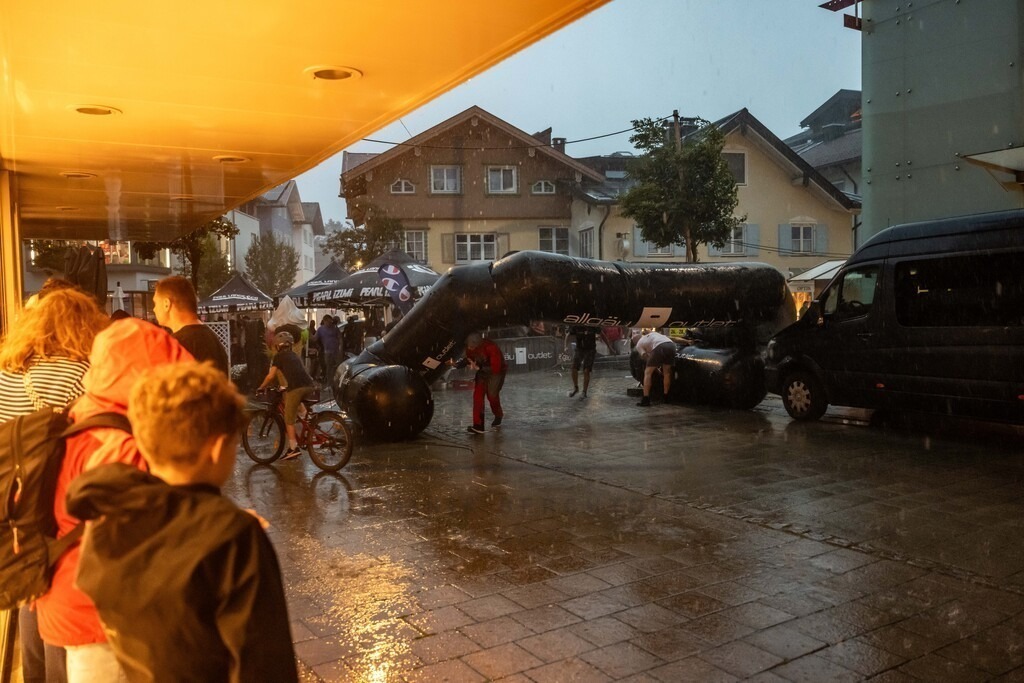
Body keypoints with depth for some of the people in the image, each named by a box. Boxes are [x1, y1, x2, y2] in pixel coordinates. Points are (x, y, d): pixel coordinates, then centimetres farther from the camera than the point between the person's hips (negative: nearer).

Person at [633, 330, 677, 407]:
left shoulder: (638, 345, 23)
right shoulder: (651, 333, 39)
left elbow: (646, 357, 18)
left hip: (659, 347, -5)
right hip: (671, 345, 5)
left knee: (648, 373, 7)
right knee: (667, 372, 23)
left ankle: (645, 400, 3)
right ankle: (666, 397, 26)